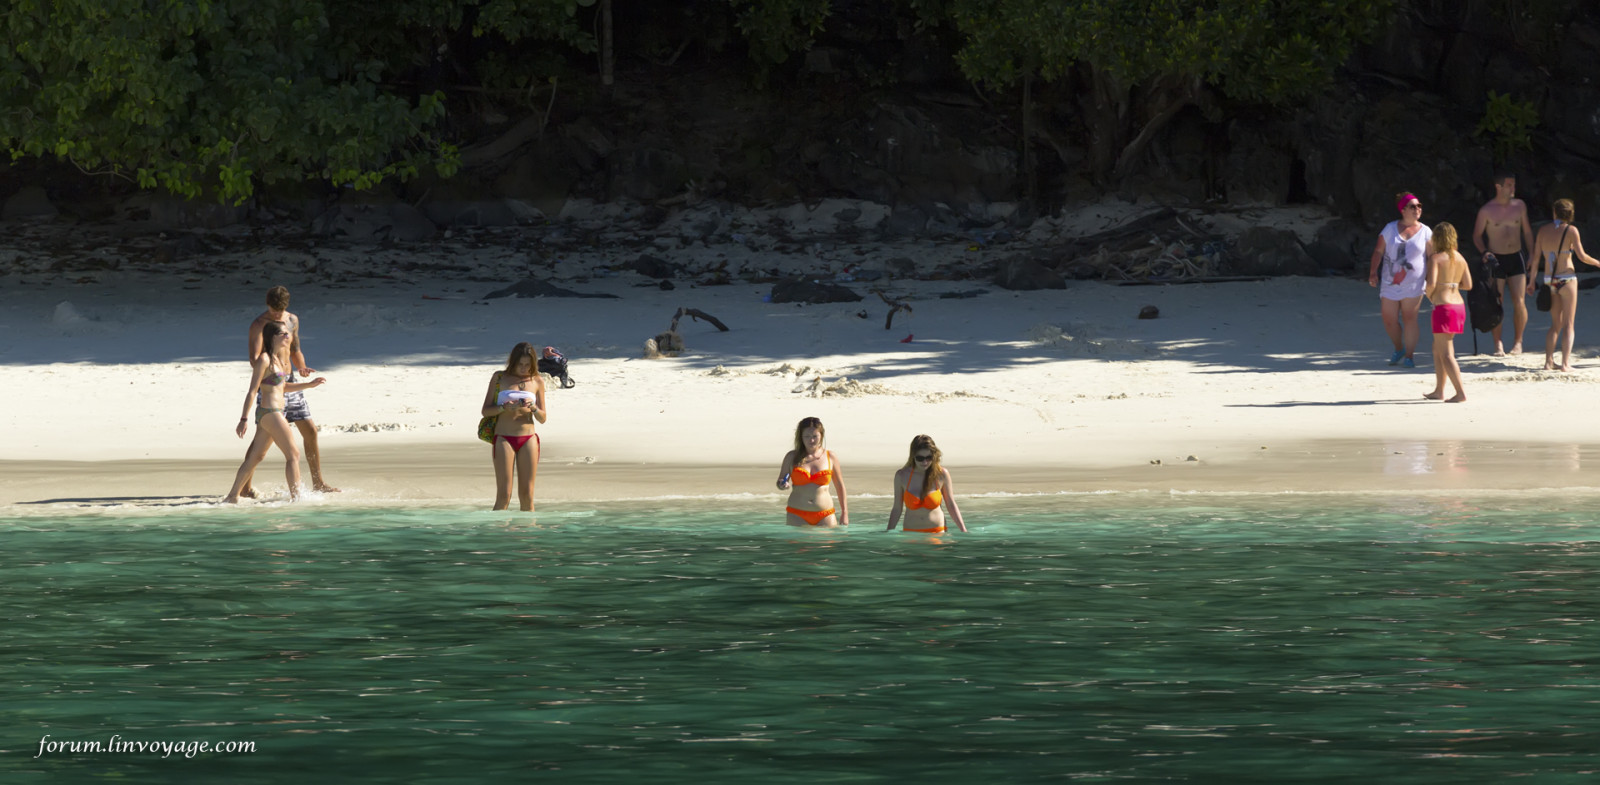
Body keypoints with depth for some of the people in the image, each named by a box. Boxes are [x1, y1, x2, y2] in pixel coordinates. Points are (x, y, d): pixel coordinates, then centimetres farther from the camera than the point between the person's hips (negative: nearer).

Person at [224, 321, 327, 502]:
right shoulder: (264, 360, -13)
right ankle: (295, 496, -4)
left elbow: (283, 386, 27)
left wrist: (309, 384, 24)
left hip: (276, 412, 10)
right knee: (293, 455, -6)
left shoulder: (277, 359, 15)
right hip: (270, 412, -10)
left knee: (255, 457, 12)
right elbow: (253, 391, -15)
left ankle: (233, 496, 16)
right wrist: (244, 419, -18)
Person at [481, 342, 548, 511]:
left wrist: (533, 408, -9)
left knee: (526, 495, -1)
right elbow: (486, 411, 3)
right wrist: (505, 407, -15)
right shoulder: (499, 378, 5)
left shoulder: (537, 381, 10)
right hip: (504, 439, -2)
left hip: (528, 440, 2)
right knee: (503, 496, -10)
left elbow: (543, 418, 12)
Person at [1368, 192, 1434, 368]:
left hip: (1413, 285, -1)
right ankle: (1399, 349, 27)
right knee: (1389, 320, 3)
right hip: (1390, 282, 1)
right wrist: (1373, 273, -6)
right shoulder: (1390, 229, 5)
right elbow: (1378, 251, 5)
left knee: (1409, 318, -5)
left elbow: (1431, 256, 4)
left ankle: (1409, 355, 3)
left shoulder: (1425, 232, 4)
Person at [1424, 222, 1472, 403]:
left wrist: (1429, 294, -1)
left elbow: (1431, 283, -21)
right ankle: (1439, 390, 23)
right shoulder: (1460, 259, 9)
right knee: (1437, 349, 20)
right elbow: (1468, 285, 10)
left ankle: (1461, 392, -10)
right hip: (1459, 305, 8)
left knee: (1446, 354, -3)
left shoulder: (1437, 258, -11)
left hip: (1443, 306, -8)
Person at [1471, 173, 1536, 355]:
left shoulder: (1519, 206, 5)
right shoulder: (1486, 211, -4)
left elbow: (1527, 231, 14)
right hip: (1496, 260, -2)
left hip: (1516, 258, 2)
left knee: (1519, 302, -6)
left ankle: (1518, 341, 8)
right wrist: (1484, 252, -13)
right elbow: (1477, 235, 4)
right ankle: (1498, 343, 9)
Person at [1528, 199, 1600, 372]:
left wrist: (1532, 281, 12)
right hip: (1567, 278, -4)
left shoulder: (1543, 230, 4)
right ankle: (1566, 363, -7)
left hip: (1549, 280, 4)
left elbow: (1536, 257, 4)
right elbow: (1581, 256, -10)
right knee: (1568, 325, 2)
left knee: (1556, 324, 14)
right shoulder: (1571, 230, -7)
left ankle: (1549, 361, 5)